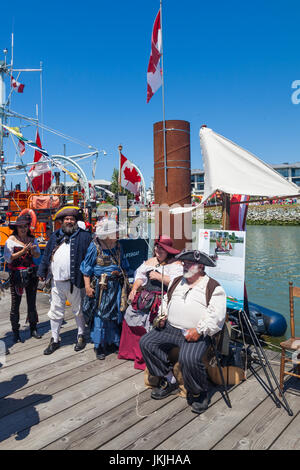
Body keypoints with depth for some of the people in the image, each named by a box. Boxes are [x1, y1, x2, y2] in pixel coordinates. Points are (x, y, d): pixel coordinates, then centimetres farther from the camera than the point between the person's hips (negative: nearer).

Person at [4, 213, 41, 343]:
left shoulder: (32, 239, 5)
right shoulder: (11, 240, -5)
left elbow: (38, 255, 4)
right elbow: (8, 258, -10)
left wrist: (32, 250, -17)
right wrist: (22, 251, -19)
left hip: (31, 274, 3)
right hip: (16, 275, -3)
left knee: (32, 303, 10)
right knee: (15, 304, 2)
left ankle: (33, 329, 23)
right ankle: (16, 333, 13)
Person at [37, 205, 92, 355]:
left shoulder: (84, 236, -3)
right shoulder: (55, 236, 11)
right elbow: (46, 255, 14)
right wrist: (42, 272, 10)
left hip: (75, 282, -4)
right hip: (56, 281, 4)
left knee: (78, 310, 11)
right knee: (55, 312, 13)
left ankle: (81, 336, 30)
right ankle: (55, 340, 27)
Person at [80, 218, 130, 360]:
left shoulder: (117, 246, 7)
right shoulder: (95, 247, -8)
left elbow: (124, 266, 17)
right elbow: (87, 269, -5)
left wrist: (124, 281, 14)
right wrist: (88, 286, -11)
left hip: (116, 286, 5)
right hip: (101, 287, -5)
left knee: (116, 315, 10)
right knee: (100, 316, 1)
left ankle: (114, 343, 26)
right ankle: (99, 346, 16)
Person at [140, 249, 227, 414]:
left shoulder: (213, 287, -2)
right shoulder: (177, 281, 18)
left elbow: (217, 315, -10)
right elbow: (166, 300, 30)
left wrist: (199, 330, -19)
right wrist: (163, 316, 13)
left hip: (195, 334, -6)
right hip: (170, 328, 7)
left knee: (189, 358, -32)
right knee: (146, 343, -8)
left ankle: (199, 393, 1)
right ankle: (169, 381, 8)